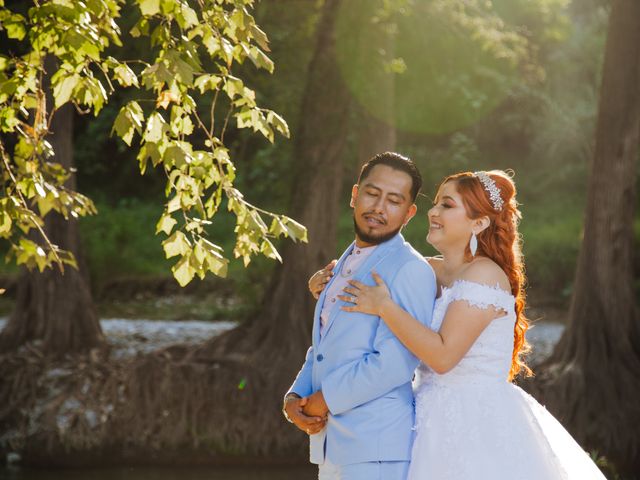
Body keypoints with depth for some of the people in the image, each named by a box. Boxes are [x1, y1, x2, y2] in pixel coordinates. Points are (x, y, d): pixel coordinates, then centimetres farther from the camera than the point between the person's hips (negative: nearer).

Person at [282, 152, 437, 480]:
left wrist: (325, 399, -12)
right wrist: (295, 397, 3)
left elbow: (394, 363, -20)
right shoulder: (344, 266, 18)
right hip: (331, 450, 8)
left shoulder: (410, 270, -10)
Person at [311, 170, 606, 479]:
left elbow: (443, 355, -22)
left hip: (479, 427, -7)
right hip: (440, 424, 7)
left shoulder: (485, 274, -14)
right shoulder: (430, 271, 8)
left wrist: (383, 307, -18)